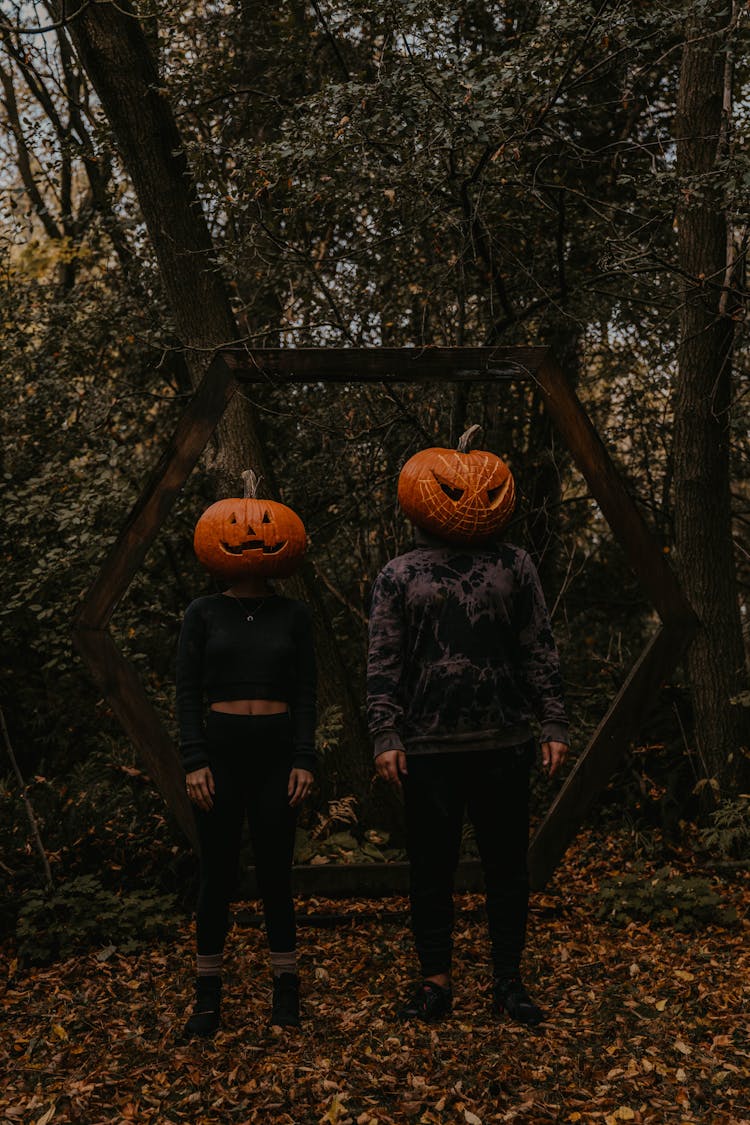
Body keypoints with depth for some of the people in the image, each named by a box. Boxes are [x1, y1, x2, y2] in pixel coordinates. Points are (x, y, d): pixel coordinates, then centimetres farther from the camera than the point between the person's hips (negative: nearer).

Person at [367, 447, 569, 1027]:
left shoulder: (513, 564, 9)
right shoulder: (398, 575, 6)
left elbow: (541, 651, 8)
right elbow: (383, 663, 2)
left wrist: (554, 724, 1)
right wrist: (386, 736, -7)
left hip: (504, 741, 1)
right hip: (427, 746, 0)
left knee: (507, 865, 9)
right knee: (431, 868, 8)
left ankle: (509, 980, 25)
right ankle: (436, 981, 23)